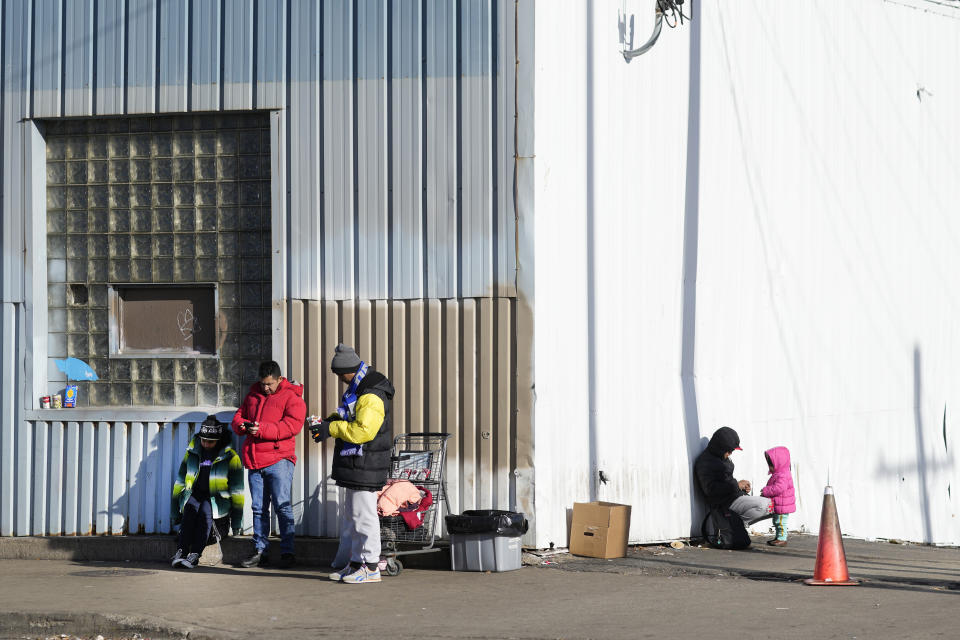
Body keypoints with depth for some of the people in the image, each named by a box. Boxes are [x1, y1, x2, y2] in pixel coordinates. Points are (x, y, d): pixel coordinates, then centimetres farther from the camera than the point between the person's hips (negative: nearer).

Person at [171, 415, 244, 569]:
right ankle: (181, 551, -39)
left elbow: (237, 490, 3)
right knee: (190, 507, -32)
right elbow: (180, 481, 18)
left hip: (217, 500, -3)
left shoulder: (230, 457, -1)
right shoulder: (192, 452, 10)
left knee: (206, 509, -35)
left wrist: (237, 521, 2)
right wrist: (175, 510, 15)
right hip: (194, 496, 3)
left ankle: (195, 555, -41)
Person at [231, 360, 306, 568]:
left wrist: (262, 429, -21)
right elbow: (238, 417, 22)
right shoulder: (253, 394, 18)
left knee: (282, 506, -9)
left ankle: (287, 552, -6)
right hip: (254, 461, 6)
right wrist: (243, 425, -3)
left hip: (279, 459, -6)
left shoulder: (291, 397, -2)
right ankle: (259, 551, 15)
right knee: (258, 508, 9)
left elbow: (292, 425, -15)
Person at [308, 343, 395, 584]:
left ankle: (370, 566, -1)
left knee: (363, 514, -6)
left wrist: (331, 428, -18)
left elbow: (362, 430, -26)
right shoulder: (358, 389, 15)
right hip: (355, 465, 11)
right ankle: (351, 563, 22)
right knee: (350, 514, 15)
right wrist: (329, 422, 8)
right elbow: (350, 419, 27)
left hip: (365, 465, -11)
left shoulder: (371, 396, -19)